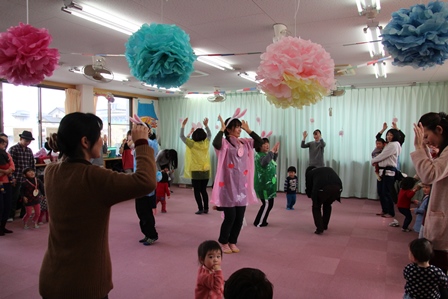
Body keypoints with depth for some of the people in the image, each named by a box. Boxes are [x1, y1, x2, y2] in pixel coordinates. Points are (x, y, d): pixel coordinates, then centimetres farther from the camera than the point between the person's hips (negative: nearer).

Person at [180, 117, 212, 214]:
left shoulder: (192, 144, -12)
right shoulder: (206, 143, -1)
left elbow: (182, 136, -2)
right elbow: (209, 135, 20)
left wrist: (183, 125, 3)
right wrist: (206, 125, 25)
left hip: (196, 171, -4)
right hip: (206, 171, 4)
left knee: (197, 191, 4)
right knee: (203, 190, 14)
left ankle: (200, 209, 2)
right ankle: (206, 208, 16)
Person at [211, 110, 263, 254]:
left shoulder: (245, 143, 10)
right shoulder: (224, 143, -8)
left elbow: (260, 141, 12)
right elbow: (215, 144, -30)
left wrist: (248, 130, 9)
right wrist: (221, 129, -17)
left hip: (242, 185, 6)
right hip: (229, 186, -6)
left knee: (239, 217, 9)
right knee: (230, 216, -3)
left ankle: (232, 242, 26)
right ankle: (223, 242, 18)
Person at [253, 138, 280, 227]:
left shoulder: (266, 154, 12)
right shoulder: (259, 155, -15)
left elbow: (273, 161, 31)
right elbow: (264, 162, -38)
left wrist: (276, 151, 16)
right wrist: (272, 150, -37)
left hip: (268, 184, 9)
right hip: (263, 184, -9)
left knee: (269, 203, 14)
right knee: (267, 204, -6)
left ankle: (262, 221, 23)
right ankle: (258, 223, 4)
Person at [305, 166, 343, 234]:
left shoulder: (309, 173, 28)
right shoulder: (328, 169, 40)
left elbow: (308, 187, 26)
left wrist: (312, 197, 44)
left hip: (322, 188, -4)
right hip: (337, 187, 4)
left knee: (316, 207, 20)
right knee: (327, 205, 31)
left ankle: (319, 228, 9)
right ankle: (325, 226, 38)